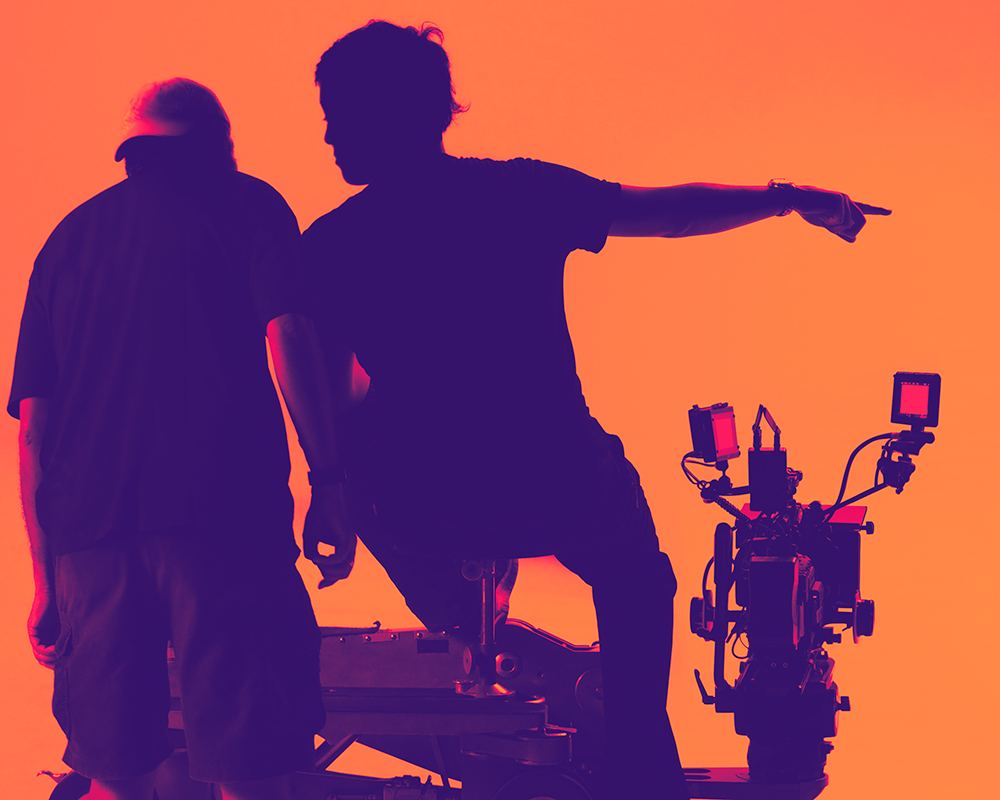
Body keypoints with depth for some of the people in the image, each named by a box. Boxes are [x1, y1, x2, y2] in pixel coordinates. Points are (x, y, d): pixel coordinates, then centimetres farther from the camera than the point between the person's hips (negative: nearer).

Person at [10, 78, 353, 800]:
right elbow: (289, 336, -6)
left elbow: (31, 422, 19)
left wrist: (45, 576, 21)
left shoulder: (70, 236, 24)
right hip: (223, 507, -4)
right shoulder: (245, 204, 12)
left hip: (86, 522, 4)